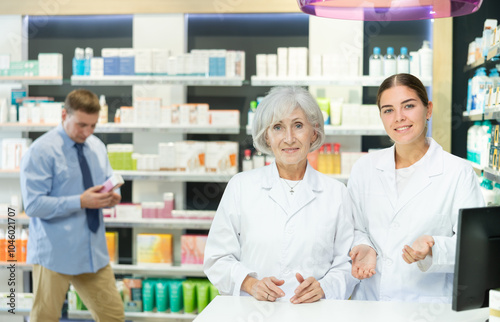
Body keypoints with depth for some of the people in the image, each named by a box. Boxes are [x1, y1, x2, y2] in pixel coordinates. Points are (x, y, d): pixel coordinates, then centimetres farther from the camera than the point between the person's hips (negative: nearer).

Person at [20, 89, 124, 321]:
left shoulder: (97, 147, 9)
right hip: (54, 256, -6)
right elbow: (33, 205, -17)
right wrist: (81, 201, -25)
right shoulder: (41, 152, -12)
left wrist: (111, 197, -6)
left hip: (94, 253, 6)